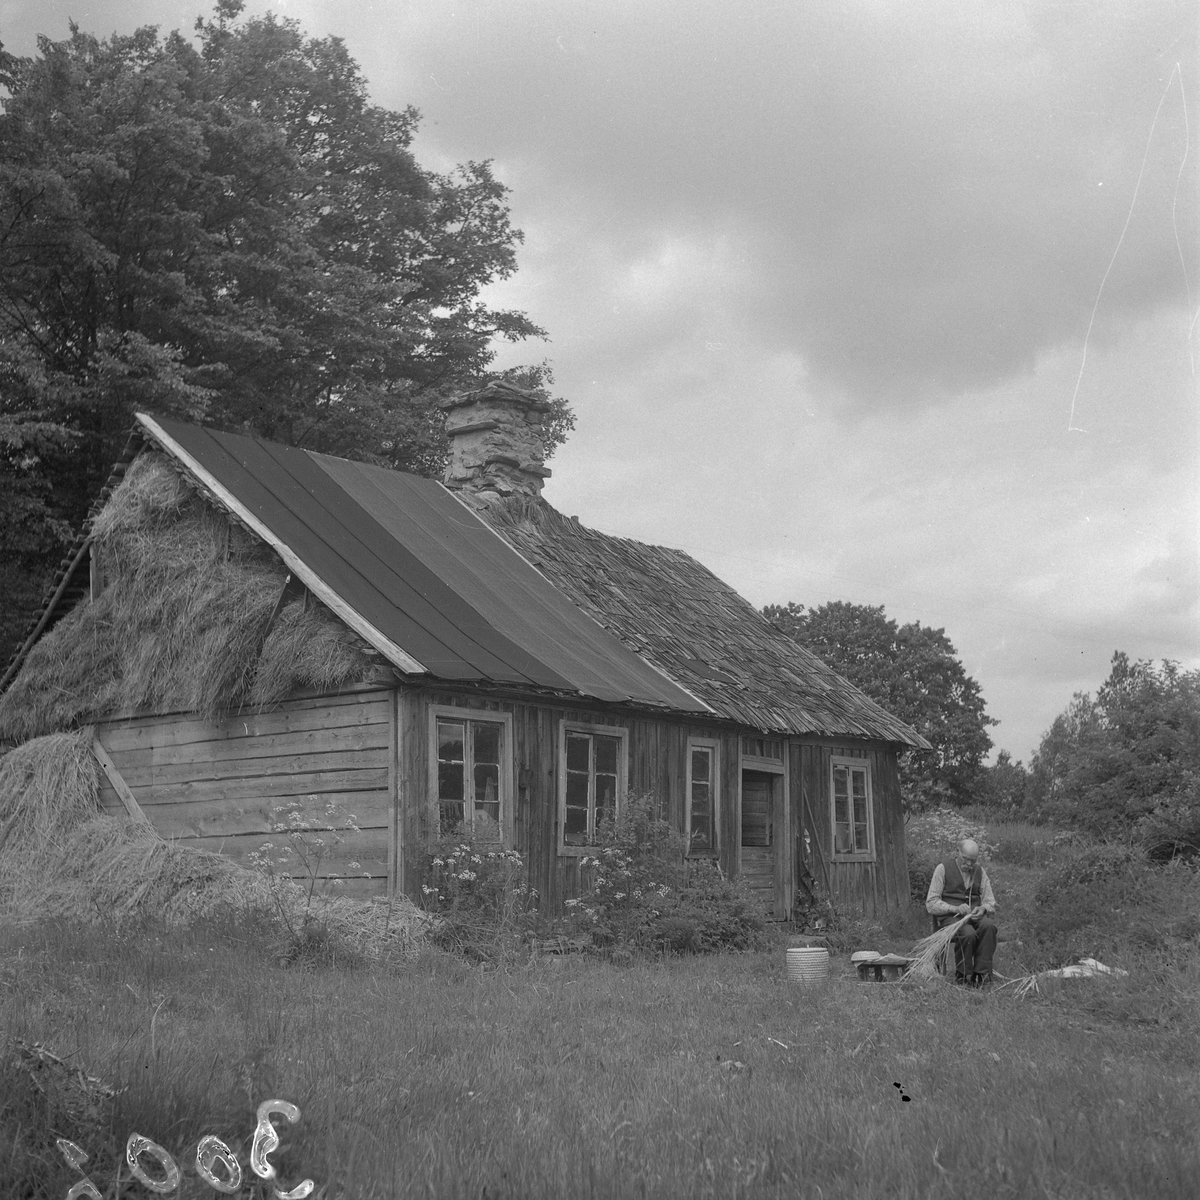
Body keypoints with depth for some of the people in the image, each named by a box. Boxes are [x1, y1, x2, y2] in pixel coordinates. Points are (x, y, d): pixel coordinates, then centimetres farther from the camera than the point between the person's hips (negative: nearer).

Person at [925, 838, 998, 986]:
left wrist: (983, 908, -11)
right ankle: (963, 975, -14)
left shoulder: (980, 872, 14)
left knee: (988, 925, -32)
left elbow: (990, 902, 14)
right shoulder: (943, 869, 0)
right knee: (968, 933, -36)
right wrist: (955, 908, -20)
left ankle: (981, 973, -26)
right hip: (950, 916, -4)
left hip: (975, 915, 4)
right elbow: (931, 904, -4)